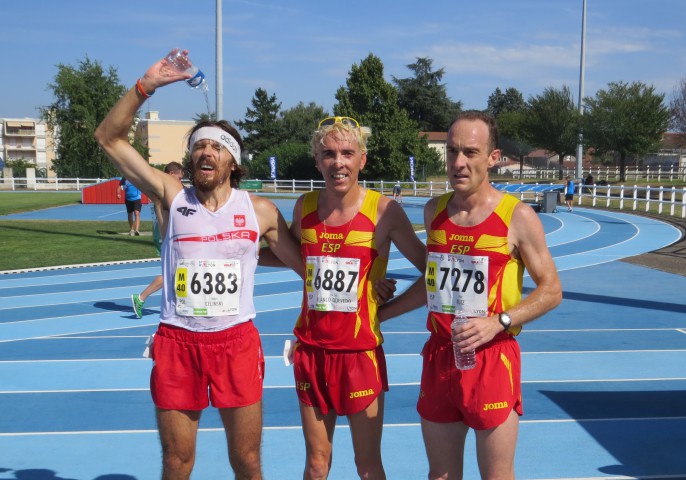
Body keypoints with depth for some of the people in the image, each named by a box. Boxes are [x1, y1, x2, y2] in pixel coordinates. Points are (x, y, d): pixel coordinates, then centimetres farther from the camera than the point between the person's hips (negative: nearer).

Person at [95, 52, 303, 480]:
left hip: (237, 343, 0)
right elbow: (110, 138, -2)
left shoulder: (260, 211, 1)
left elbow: (307, 265, 10)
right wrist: (146, 86, -10)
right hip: (177, 342, 0)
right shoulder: (173, 197, 0)